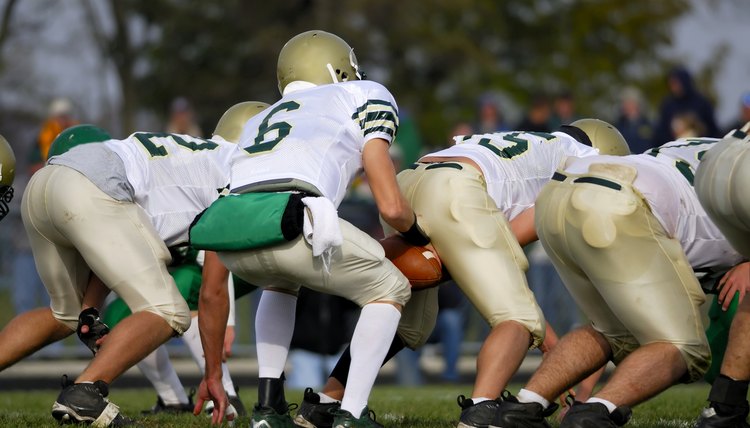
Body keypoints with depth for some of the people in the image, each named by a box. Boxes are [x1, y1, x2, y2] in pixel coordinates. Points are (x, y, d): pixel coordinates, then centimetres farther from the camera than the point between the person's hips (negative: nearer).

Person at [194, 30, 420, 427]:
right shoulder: (365, 96, 29)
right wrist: (416, 233, 41)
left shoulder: (257, 124, 40)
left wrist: (212, 374, 45)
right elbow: (391, 207, 16)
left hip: (228, 233, 5)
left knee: (280, 283, 39)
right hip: (290, 220, -5)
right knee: (389, 290, 22)